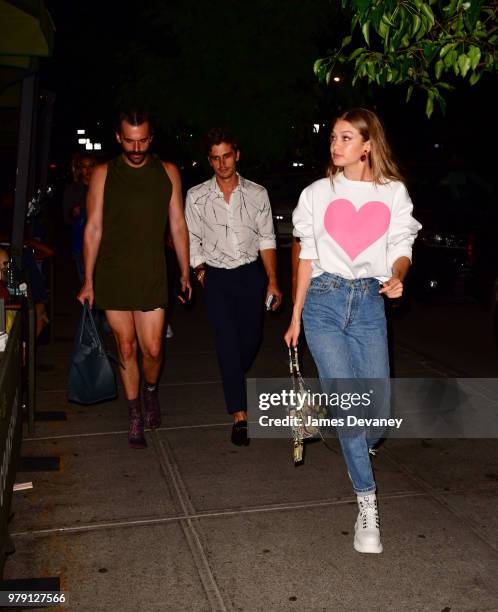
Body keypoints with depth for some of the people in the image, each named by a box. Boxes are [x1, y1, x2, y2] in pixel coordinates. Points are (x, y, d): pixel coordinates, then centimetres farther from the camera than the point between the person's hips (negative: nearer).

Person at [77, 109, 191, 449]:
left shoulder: (167, 172, 5)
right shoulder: (103, 174, 1)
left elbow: (178, 225, 9)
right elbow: (93, 229, 2)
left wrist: (185, 272, 8)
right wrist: (88, 281, 1)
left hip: (152, 275, 0)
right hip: (113, 275, 0)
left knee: (152, 349, -2)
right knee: (126, 347, 6)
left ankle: (151, 390, 32)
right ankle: (135, 415, 24)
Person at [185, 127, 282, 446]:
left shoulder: (257, 193, 0)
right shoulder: (197, 196, -2)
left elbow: (267, 239, 2)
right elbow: (193, 240, 6)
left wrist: (273, 281, -1)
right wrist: (200, 272, 2)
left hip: (252, 274, 2)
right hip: (217, 277, -2)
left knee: (252, 337, 11)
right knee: (228, 343, -6)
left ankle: (234, 380, 45)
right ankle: (240, 415, -1)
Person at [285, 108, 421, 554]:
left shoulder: (393, 193, 7)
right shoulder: (318, 193, 7)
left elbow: (401, 249, 9)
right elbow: (307, 257, 10)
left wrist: (397, 277, -15)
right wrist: (296, 316, 10)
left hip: (369, 303, 1)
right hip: (324, 301, -1)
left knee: (379, 407, -1)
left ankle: (358, 450, 36)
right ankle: (367, 505, 6)